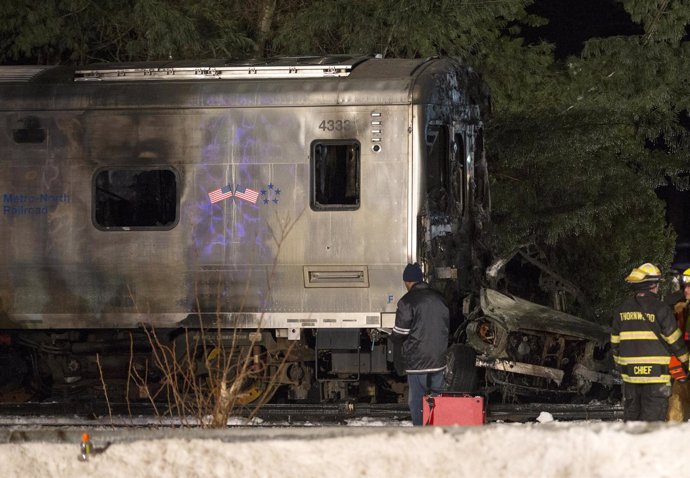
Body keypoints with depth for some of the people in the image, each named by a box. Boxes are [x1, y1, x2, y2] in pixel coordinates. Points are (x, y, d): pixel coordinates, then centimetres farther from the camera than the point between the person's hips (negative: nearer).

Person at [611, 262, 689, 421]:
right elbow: (674, 339, -5)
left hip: (630, 373, 5)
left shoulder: (623, 309, 7)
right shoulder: (660, 309, -10)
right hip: (656, 372, -5)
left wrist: (619, 365, 25)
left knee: (631, 414, 13)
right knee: (653, 415, -3)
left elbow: (615, 342, 13)